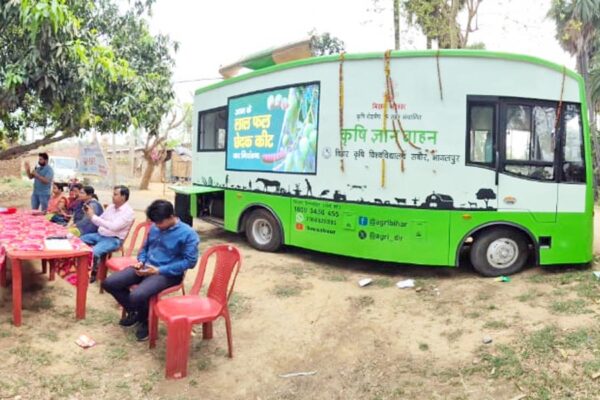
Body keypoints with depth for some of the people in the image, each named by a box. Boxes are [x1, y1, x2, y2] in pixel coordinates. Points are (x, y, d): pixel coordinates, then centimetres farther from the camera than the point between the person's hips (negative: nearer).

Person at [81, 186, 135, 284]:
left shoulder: (128, 212, -15)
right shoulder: (110, 207, 10)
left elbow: (113, 226, -26)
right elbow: (99, 222, 16)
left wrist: (93, 216, -23)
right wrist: (90, 215, -5)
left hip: (113, 239, -8)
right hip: (100, 235, 8)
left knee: (93, 252, -29)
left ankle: (93, 273, -4)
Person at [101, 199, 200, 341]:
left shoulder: (188, 234, -13)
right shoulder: (154, 228, 8)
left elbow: (190, 261, -16)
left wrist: (159, 270, -20)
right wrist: (141, 261, -2)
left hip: (167, 274, -7)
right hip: (145, 268, 8)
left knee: (137, 296, -32)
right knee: (109, 283, -4)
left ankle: (145, 321, 5)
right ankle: (134, 311, 19)